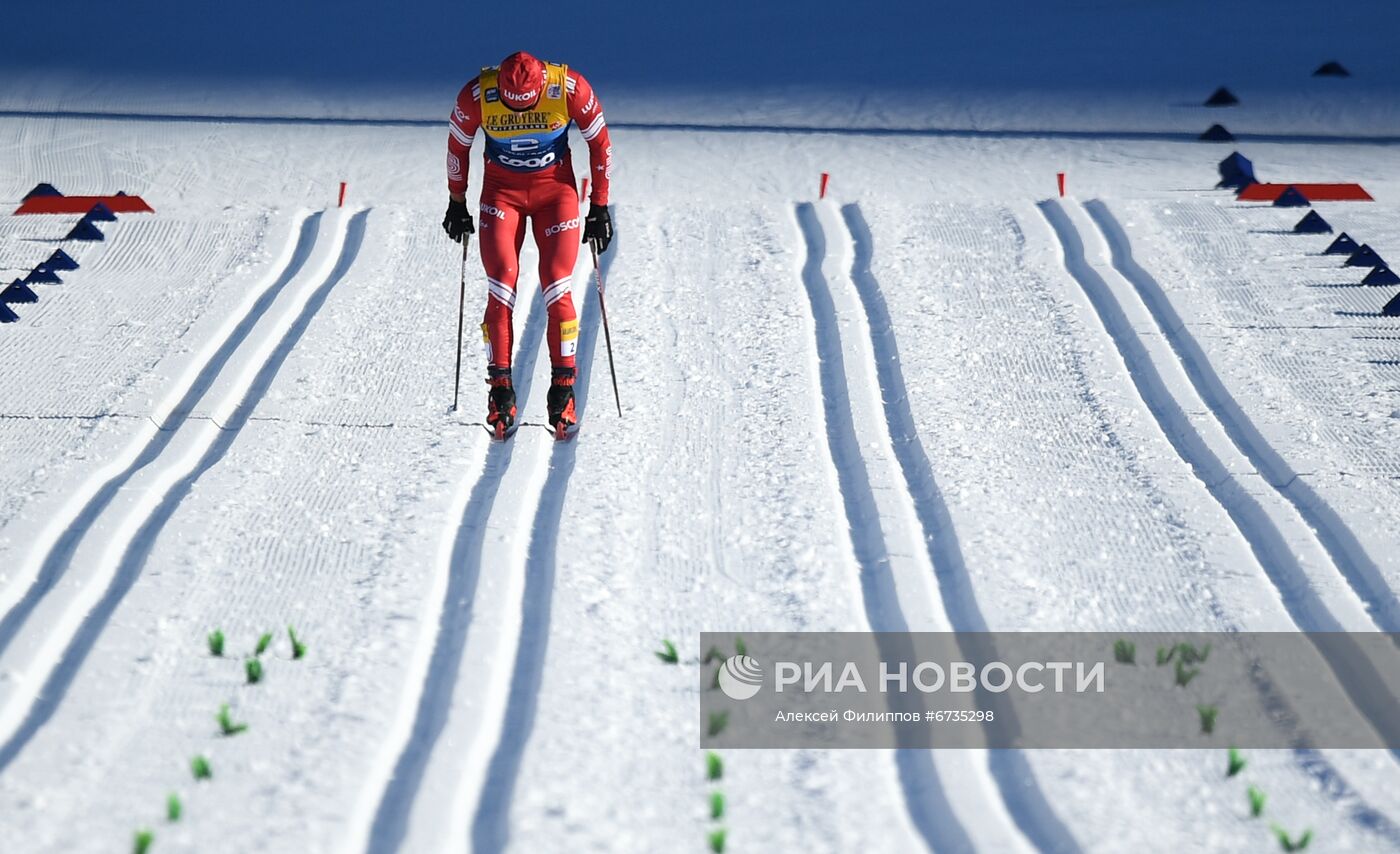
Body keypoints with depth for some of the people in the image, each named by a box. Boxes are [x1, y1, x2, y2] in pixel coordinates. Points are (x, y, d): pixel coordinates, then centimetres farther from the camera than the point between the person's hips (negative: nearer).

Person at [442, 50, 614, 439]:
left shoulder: (570, 88, -23)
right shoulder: (477, 96, -21)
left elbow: (599, 142, -7)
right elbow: (457, 146, -1)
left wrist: (599, 206, -3)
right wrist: (456, 203, 7)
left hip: (556, 189, 0)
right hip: (501, 192, 1)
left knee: (556, 289, -11)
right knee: (501, 287, -13)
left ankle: (563, 391, -2)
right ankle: (500, 392, -5)